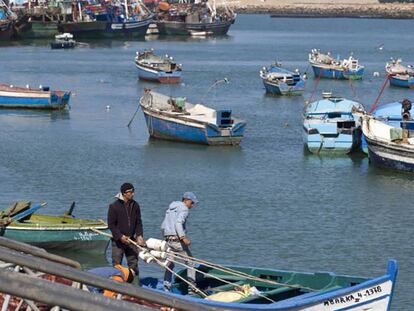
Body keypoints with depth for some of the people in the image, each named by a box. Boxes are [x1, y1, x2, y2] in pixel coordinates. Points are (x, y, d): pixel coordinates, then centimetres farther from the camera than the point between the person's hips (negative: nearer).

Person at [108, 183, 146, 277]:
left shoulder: (135, 205, 4)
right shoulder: (114, 206, -10)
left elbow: (138, 223, 10)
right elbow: (111, 224, -9)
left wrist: (139, 236, -5)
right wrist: (120, 236, -19)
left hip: (131, 240, 4)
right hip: (118, 240, -4)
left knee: (133, 264, 8)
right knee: (117, 265, -1)